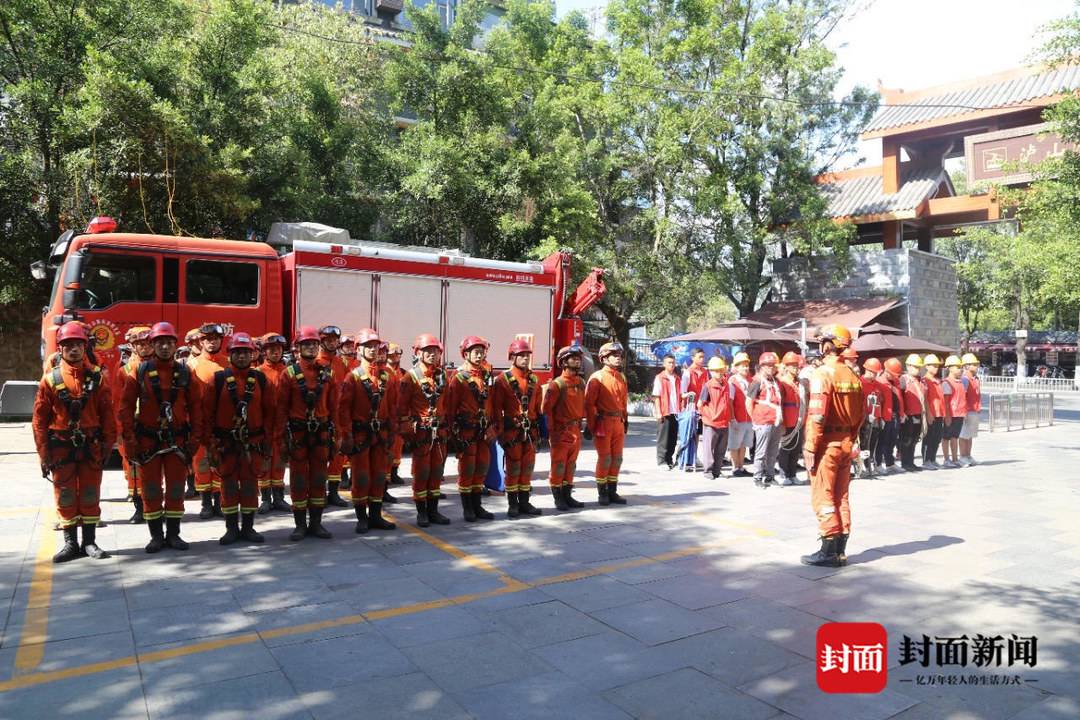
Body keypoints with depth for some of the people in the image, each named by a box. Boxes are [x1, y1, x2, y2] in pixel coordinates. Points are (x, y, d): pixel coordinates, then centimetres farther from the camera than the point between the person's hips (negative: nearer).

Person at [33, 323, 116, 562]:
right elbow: (39, 419, -1)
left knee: (90, 495, 6)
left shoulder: (97, 377, 0)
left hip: (91, 446, 0)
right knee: (65, 496, 6)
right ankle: (70, 543, 16)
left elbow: (108, 413, 2)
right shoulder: (50, 379, -1)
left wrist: (107, 444, -2)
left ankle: (89, 541, 16)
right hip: (61, 447, 0)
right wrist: (44, 454, -4)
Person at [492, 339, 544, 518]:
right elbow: (496, 408, -7)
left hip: (530, 430, 5)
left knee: (527, 467, 10)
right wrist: (500, 432, -12)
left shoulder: (534, 380, 10)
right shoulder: (503, 379, -6)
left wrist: (539, 430, 11)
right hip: (512, 430, -5)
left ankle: (524, 502, 20)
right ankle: (512, 504, 12)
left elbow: (538, 408, 14)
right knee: (513, 467, 2)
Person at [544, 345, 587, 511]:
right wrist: (551, 431, -14)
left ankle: (567, 496, 24)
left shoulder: (581, 382, 8)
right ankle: (558, 499, 11)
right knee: (558, 466, 1)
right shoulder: (557, 384, -13)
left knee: (571, 465, 14)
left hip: (576, 430, 7)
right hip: (561, 431, -7)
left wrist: (582, 423, 12)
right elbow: (546, 408, -13)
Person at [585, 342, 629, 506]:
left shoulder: (621, 377, 12)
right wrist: (590, 425, -14)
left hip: (618, 422, 6)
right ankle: (602, 493, 11)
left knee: (617, 458, 10)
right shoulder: (597, 377, -7)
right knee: (605, 459, -1)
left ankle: (612, 491, 21)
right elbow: (589, 403, -11)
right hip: (603, 423, -6)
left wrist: (625, 419, 16)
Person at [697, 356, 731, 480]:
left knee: (721, 449, 12)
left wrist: (730, 417, 15)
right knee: (709, 448, 0)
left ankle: (716, 471, 23)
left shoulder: (726, 385, 7)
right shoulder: (708, 386, -11)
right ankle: (708, 471, 10)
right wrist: (708, 415, -4)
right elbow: (700, 404, -9)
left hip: (724, 423, 6)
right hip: (710, 423, -6)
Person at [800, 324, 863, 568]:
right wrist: (851, 438, 17)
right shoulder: (852, 376, 7)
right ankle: (840, 551, 19)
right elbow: (860, 414, 10)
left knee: (823, 498, 0)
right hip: (846, 442, 7)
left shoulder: (823, 374, -15)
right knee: (841, 497, 12)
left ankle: (829, 552, 4)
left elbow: (817, 416, -20)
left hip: (827, 443, -7)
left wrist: (810, 449, -15)